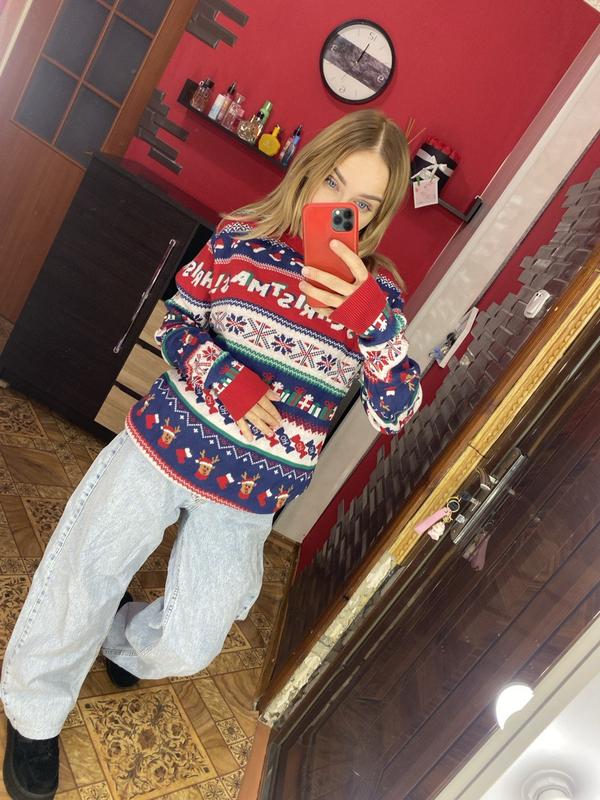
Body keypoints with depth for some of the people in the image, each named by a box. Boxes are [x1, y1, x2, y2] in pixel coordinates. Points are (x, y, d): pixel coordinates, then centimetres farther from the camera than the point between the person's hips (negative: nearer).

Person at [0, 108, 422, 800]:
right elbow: (173, 324, 3)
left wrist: (369, 316, -29)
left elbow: (396, 411, -13)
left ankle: (121, 637, 49)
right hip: (163, 447, 0)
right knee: (80, 581, 11)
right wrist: (225, 379, -17)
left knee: (187, 646, 11)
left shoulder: (379, 292, -6)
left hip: (250, 496, 1)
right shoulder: (239, 238, -6)